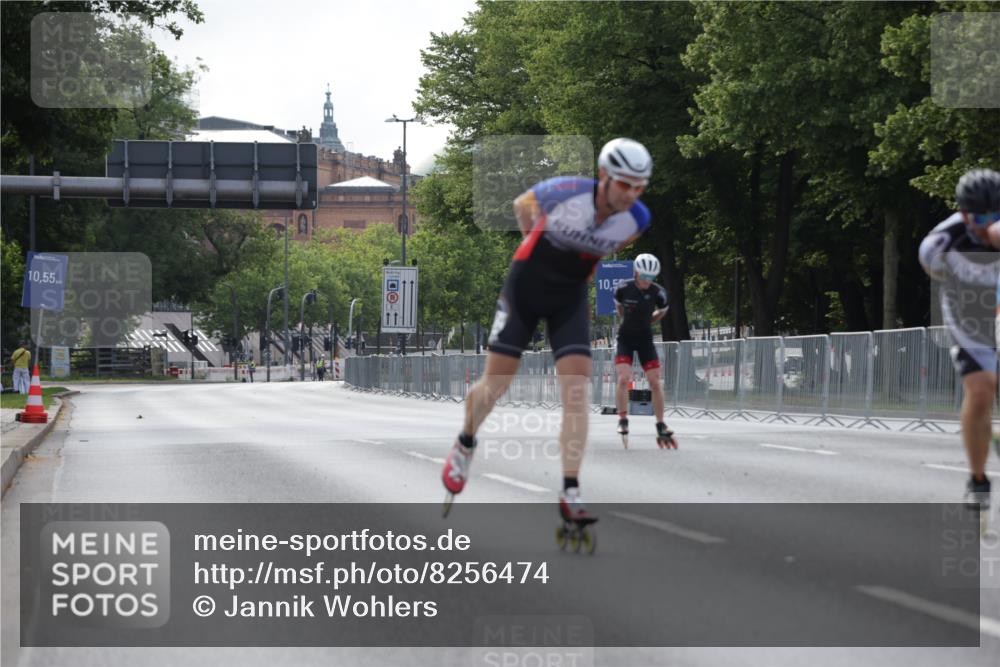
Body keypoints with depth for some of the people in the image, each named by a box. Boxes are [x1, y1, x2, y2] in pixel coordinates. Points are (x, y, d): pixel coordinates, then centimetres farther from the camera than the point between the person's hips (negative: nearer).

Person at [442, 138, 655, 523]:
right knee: (495, 385, 6)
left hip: (570, 298, 2)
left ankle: (570, 494, -13)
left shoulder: (637, 220, -17)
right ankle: (465, 443, 37)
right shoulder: (567, 193, -28)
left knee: (577, 390, -13)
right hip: (524, 288, -2)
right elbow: (522, 205, -5)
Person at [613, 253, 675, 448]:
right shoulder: (623, 289, -14)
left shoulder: (658, 293, -12)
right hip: (625, 337, -1)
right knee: (624, 378, -18)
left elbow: (663, 310, 9)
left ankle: (661, 427, 5)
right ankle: (623, 421, -8)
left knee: (655, 382, -3)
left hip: (645, 338, 1)